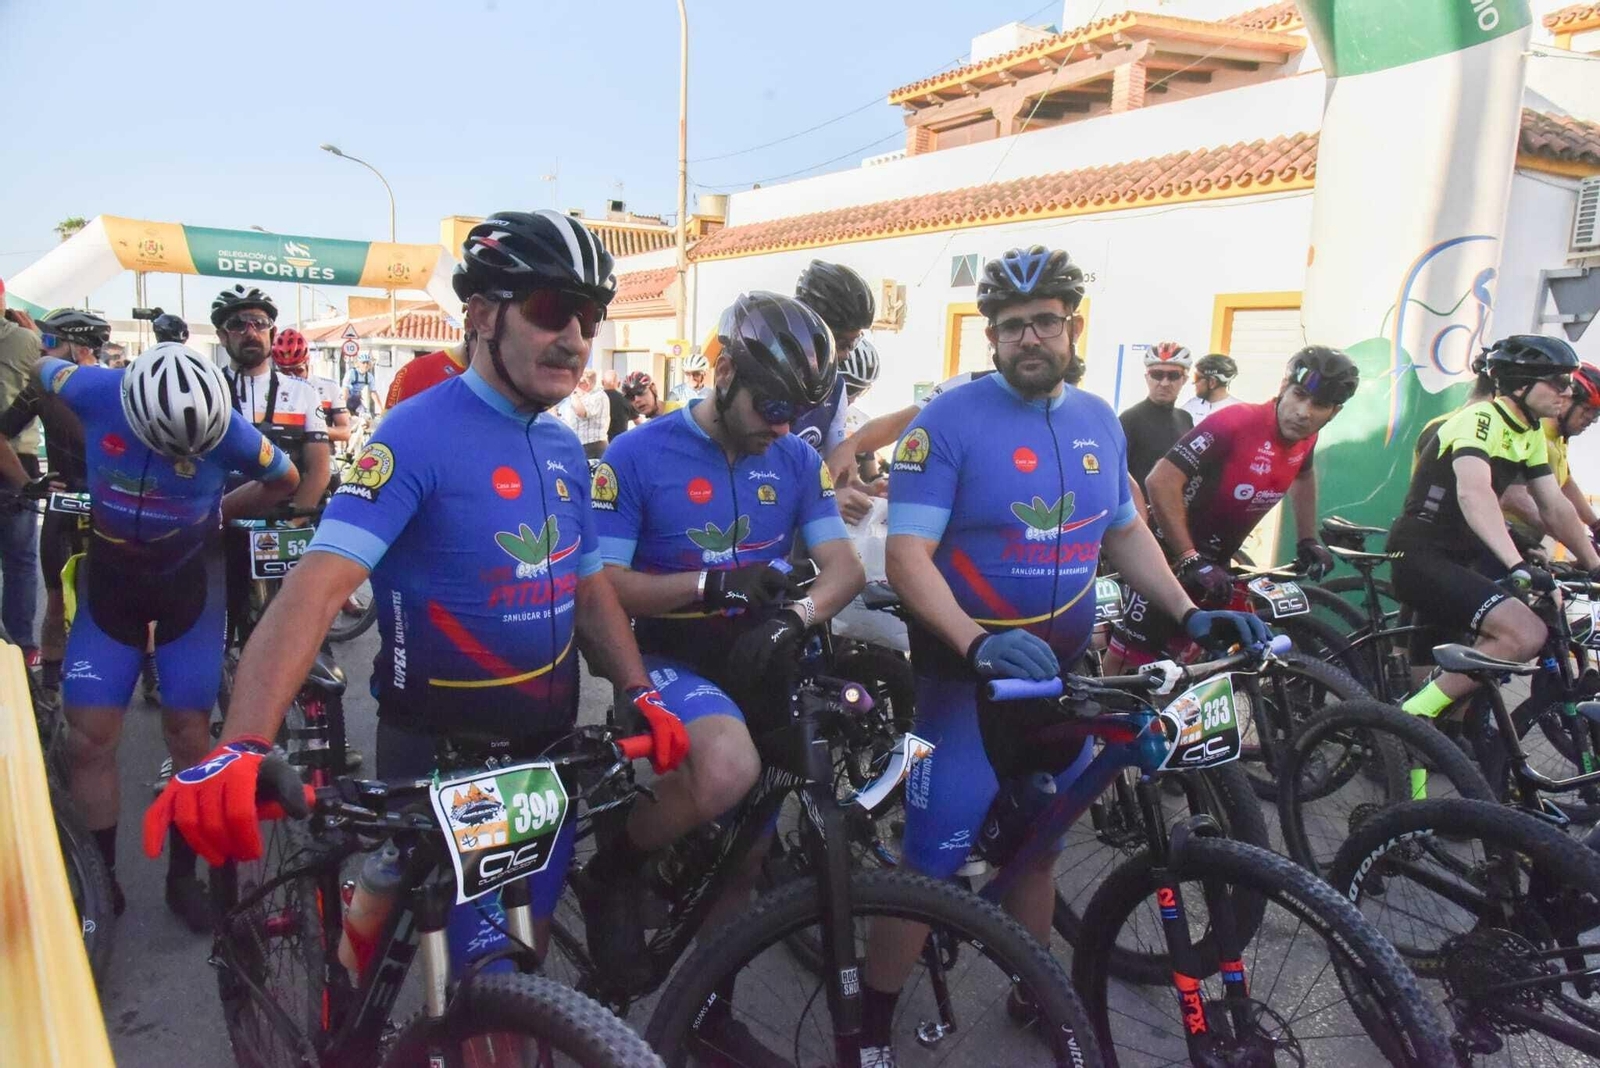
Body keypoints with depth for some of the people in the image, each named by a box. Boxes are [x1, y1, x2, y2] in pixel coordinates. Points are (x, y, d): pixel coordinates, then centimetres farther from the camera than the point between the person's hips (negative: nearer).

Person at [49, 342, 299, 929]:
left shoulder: (229, 430, -23)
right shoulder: (97, 393, -21)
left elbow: (285, 481, -3)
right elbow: (43, 371, 4)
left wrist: (219, 511, -2)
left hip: (190, 584, -1)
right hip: (108, 581, 1)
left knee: (190, 733, 2)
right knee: (88, 736, -2)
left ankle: (183, 874, 18)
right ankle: (98, 876, 16)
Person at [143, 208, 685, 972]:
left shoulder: (564, 449, 4)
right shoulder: (419, 434, -19)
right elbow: (318, 584, -30)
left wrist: (641, 695, -5)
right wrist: (241, 749, -42)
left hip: (548, 743, 6)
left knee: (526, 938, 21)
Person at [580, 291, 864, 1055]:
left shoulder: (796, 462, 3)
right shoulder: (638, 456, -9)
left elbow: (845, 566, -4)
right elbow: (602, 585, -12)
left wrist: (797, 614, -26)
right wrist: (709, 582, -26)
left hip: (757, 662, 5)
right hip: (671, 659, -5)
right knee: (729, 770, -34)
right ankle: (610, 876, -3)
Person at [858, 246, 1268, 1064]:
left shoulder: (1099, 422, 6)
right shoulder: (950, 421, -13)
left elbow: (1124, 531, 17)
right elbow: (906, 554, -20)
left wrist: (1189, 612, 2)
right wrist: (978, 643, -34)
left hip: (1060, 675, 6)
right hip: (969, 677, -5)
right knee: (931, 865, -4)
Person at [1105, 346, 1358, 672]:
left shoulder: (1306, 438, -1)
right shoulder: (1235, 422, -25)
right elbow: (1161, 481, -30)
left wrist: (1308, 541, 20)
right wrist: (1190, 560, -31)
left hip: (1217, 561, 8)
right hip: (1173, 552, -8)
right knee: (1128, 659, -8)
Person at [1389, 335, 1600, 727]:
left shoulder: (1531, 434, 11)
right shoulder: (1480, 419, -18)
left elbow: (1554, 507, 14)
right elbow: (1473, 492, -35)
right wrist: (1517, 565, -45)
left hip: (1462, 556, 10)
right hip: (1422, 559, -10)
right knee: (1527, 634, -24)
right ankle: (1413, 715, -17)